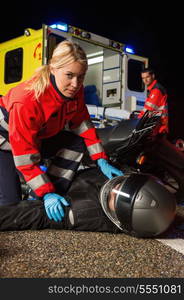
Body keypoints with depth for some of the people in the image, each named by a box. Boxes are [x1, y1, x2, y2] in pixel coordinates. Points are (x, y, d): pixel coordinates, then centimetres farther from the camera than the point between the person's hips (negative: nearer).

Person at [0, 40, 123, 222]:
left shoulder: (75, 91, -18)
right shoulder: (26, 101, -38)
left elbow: (83, 124, -5)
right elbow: (25, 156, -33)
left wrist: (102, 161, -12)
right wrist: (46, 193, -32)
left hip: (40, 137, 7)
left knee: (77, 144, -15)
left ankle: (46, 198, -8)